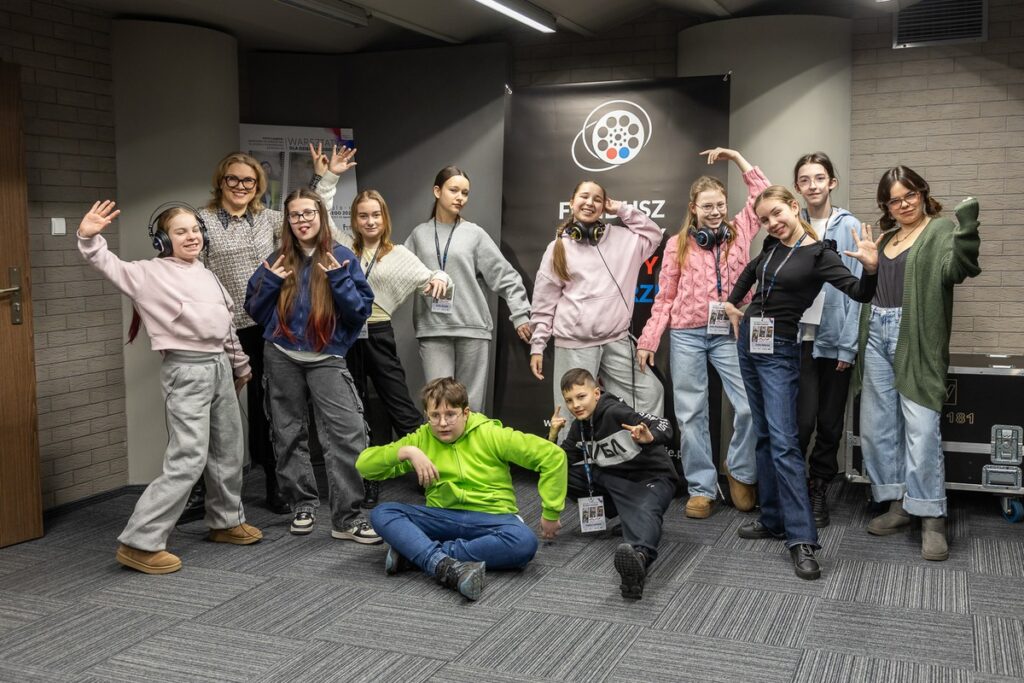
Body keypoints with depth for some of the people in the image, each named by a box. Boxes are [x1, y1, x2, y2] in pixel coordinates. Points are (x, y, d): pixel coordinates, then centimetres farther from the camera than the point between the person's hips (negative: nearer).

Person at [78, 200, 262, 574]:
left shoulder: (206, 275, 15)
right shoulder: (151, 273, -4)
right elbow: (110, 266, -16)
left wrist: (240, 364, 28)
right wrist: (88, 238, -35)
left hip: (219, 365, 8)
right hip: (187, 370, -8)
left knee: (229, 452, 16)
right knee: (187, 460, -13)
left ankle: (226, 521, 35)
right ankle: (140, 543, -6)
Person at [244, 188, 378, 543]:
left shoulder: (342, 258, -1)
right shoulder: (277, 260, 6)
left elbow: (362, 311, -5)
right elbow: (254, 310, 10)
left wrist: (338, 280, -17)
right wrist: (270, 282, -6)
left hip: (326, 358, -3)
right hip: (282, 357, 3)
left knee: (347, 433, -13)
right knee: (289, 433, 10)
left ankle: (347, 517, -7)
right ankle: (303, 504, 25)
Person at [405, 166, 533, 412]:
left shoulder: (474, 234, 6)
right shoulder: (419, 234, 10)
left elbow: (505, 276, 5)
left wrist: (520, 314, 0)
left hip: (472, 328, 0)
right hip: (433, 329, 0)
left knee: (471, 401, 3)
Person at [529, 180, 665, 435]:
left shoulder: (619, 238, 10)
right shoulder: (558, 247, 4)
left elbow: (654, 235, 18)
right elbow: (544, 303, 4)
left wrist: (622, 210, 11)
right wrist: (537, 345, 2)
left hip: (617, 341, 3)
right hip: (574, 344, -3)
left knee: (650, 394, 2)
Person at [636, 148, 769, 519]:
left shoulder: (739, 231, 7)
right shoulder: (677, 244, 4)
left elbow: (764, 195, 9)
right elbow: (665, 298, 5)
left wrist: (737, 158, 7)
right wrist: (648, 339, 0)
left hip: (731, 334, 1)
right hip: (686, 335, 0)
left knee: (751, 406, -7)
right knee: (691, 413, 2)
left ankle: (739, 471, 18)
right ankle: (701, 488, 13)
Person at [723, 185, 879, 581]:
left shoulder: (818, 254, -12)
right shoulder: (772, 247, 8)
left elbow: (860, 294, -21)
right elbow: (749, 272, 29)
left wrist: (871, 268, -39)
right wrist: (733, 304, 23)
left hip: (779, 350, -7)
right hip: (749, 341, 7)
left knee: (783, 441, -14)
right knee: (764, 435, 10)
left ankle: (802, 539, -15)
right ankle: (773, 520, 19)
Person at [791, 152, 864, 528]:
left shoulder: (849, 227, -1)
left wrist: (848, 345, -8)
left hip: (835, 339, 0)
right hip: (799, 337, 0)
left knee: (830, 422, 9)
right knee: (802, 420, -8)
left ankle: (819, 490, 25)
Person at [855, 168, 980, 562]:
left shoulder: (942, 230, -3)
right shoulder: (886, 238, 17)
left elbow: (956, 268, -23)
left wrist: (967, 231, -38)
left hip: (915, 341, -7)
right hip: (877, 336, 7)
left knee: (922, 429, -10)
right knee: (876, 427, 9)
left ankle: (932, 519, -2)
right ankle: (898, 504, 21)